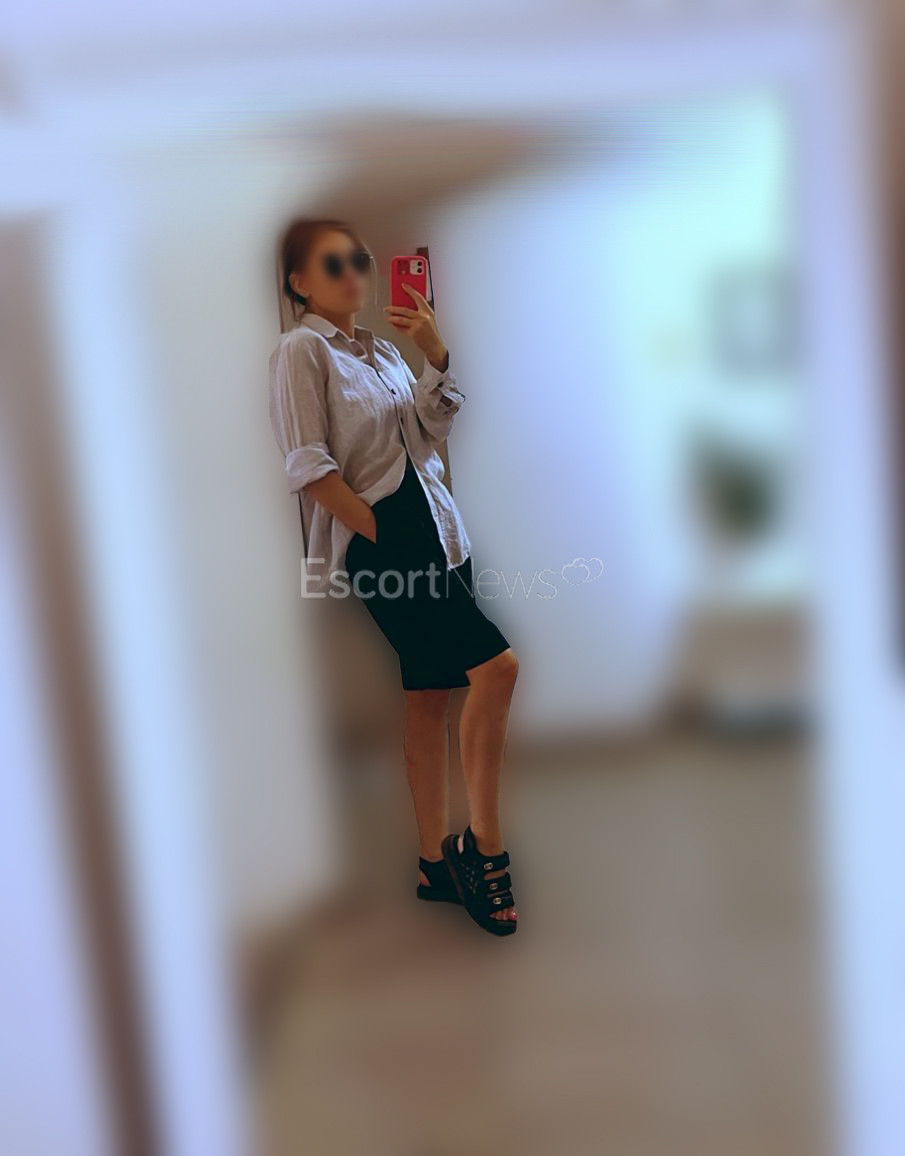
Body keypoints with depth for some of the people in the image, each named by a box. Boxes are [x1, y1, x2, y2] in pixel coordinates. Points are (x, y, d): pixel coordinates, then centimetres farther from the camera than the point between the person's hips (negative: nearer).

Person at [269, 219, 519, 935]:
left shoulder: (383, 351, 21)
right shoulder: (301, 350, -2)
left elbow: (433, 429, 14)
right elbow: (310, 464, -11)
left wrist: (437, 355, 1)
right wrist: (382, 538, -13)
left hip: (435, 533, 8)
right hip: (378, 541, -7)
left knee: (432, 698, 7)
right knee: (496, 666, -18)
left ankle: (440, 863, 17)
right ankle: (484, 845, -4)